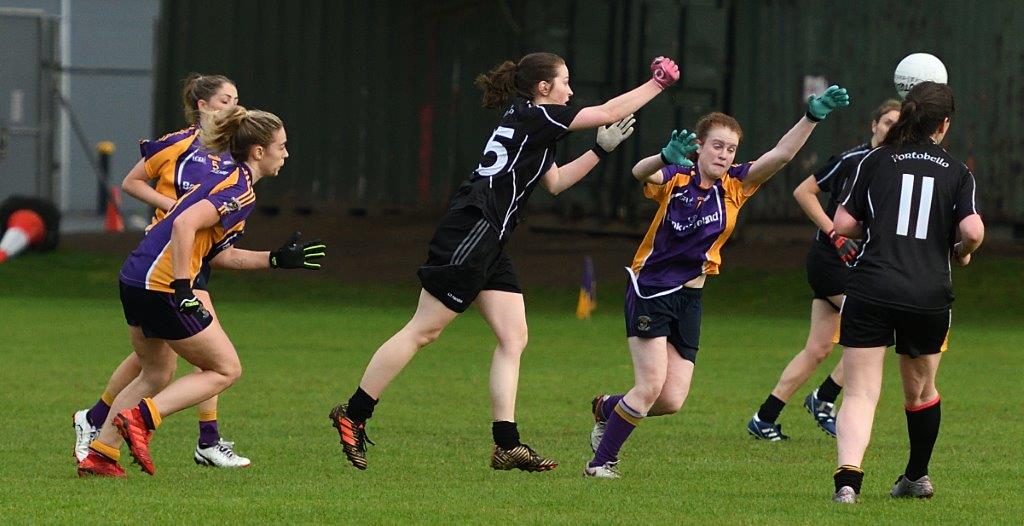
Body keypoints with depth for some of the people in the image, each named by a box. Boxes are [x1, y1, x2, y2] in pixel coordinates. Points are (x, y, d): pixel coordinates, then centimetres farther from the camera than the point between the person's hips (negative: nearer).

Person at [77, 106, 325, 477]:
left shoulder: (226, 179, 19)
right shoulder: (241, 191, -12)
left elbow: (220, 254, 24)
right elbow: (185, 224, -26)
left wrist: (277, 259, 22)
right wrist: (182, 289, -25)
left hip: (134, 279, 10)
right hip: (161, 286, -10)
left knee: (157, 373, 23)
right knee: (226, 369, 3)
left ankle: (99, 453, 20)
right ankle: (141, 417, -9)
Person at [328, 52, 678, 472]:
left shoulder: (526, 124, 21)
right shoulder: (535, 117, -7)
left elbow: (555, 182, 29)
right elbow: (610, 112, -4)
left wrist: (602, 149, 23)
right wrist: (659, 82, 5)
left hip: (488, 245, 10)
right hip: (471, 233, -10)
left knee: (514, 338, 4)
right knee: (423, 331, -8)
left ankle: (506, 444, 0)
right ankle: (352, 415, -4)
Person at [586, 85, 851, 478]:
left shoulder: (735, 186, 1)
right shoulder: (675, 180, -10)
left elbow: (781, 154, -9)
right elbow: (641, 173, -32)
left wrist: (813, 116, -23)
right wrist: (668, 157, -55)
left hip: (689, 298, 5)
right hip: (650, 290, -5)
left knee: (672, 400, -1)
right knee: (651, 385, -13)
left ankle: (608, 408, 28)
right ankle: (601, 460, 3)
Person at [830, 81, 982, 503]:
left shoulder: (876, 161, 5)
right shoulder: (957, 173, 4)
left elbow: (844, 223, 3)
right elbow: (973, 231, -8)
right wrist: (962, 252, 13)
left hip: (870, 290, -1)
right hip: (930, 296, 1)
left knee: (860, 393, -4)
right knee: (920, 389, 24)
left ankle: (848, 475, -27)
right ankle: (917, 477, 40)